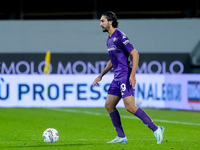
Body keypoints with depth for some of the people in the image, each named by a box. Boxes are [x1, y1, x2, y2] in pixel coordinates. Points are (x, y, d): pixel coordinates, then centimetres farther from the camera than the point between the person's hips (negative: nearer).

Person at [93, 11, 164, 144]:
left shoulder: (120, 37, -12)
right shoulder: (109, 40, 17)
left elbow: (135, 54, -15)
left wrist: (132, 75, -22)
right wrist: (101, 76, 28)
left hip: (125, 77, -10)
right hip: (117, 78, 10)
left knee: (130, 107, -16)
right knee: (109, 105, 7)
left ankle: (156, 129, -10)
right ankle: (121, 137, 11)